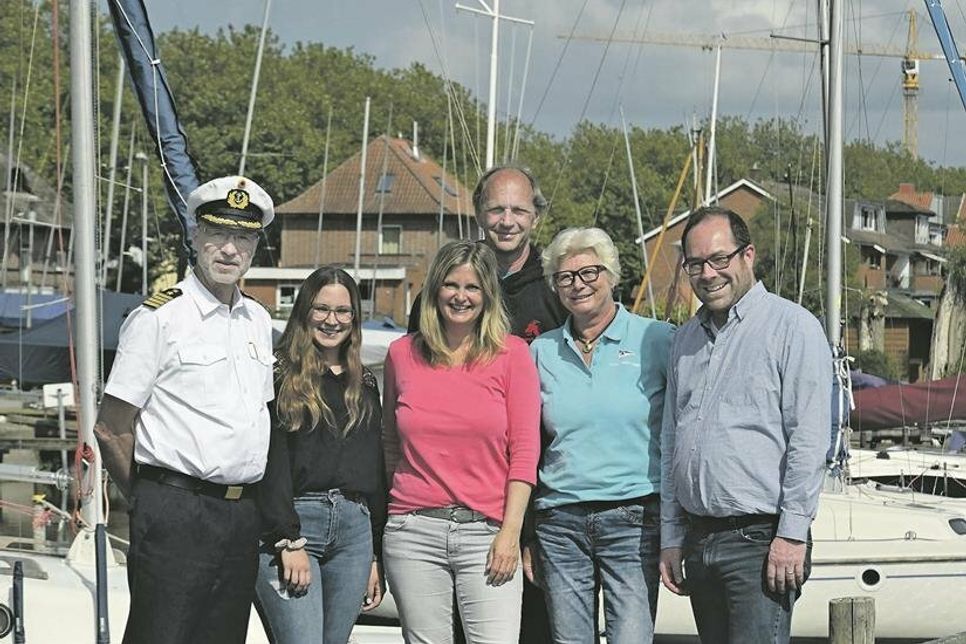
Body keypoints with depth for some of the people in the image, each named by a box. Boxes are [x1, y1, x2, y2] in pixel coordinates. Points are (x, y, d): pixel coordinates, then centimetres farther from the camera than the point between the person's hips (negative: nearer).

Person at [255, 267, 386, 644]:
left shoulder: (364, 385, 19)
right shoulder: (279, 376, 1)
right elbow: (270, 463, -7)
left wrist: (376, 556, 15)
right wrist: (289, 541, -15)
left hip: (354, 530, 5)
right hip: (286, 528, -5)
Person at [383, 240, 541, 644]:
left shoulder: (511, 354, 3)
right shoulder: (403, 354, 10)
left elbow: (524, 451, 1)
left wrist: (510, 532, -6)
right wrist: (377, 525, 13)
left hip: (486, 532, -2)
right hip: (413, 533, 2)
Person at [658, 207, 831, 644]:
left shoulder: (791, 326, -4)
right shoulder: (686, 338, 17)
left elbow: (809, 439, -11)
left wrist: (792, 533, -15)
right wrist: (671, 538, 16)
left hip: (760, 540, -7)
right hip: (698, 539, 7)